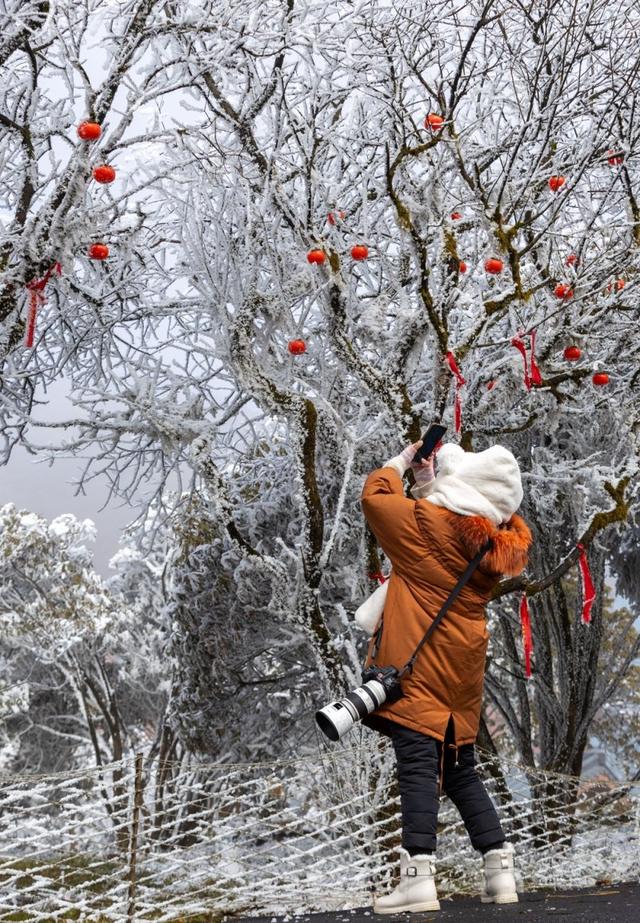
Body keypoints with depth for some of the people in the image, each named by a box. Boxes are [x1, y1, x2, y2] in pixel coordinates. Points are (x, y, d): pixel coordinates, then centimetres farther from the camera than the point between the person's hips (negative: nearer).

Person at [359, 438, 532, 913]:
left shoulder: (426, 524, -10)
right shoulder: (496, 542, 9)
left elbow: (376, 497, 5)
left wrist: (402, 461, 20)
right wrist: (427, 481, 26)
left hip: (419, 661, -7)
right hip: (464, 665, 7)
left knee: (418, 764, -11)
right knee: (460, 770, 15)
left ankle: (419, 878, -18)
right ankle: (501, 871, 12)